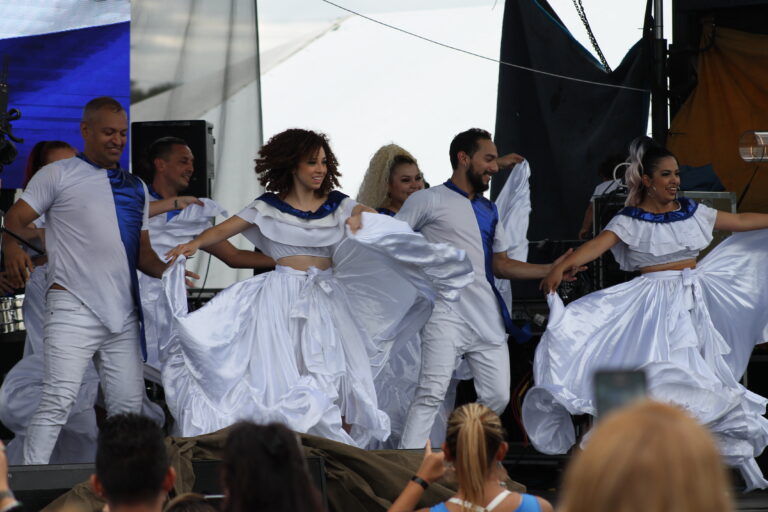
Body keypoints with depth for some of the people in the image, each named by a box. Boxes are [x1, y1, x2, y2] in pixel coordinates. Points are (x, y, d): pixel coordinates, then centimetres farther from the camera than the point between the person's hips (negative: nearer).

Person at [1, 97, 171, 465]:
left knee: (128, 405, 4)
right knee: (59, 399, -16)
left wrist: (167, 270, 1)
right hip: (73, 307, -6)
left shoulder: (136, 189, 21)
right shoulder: (59, 175, 6)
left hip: (123, 313, 6)